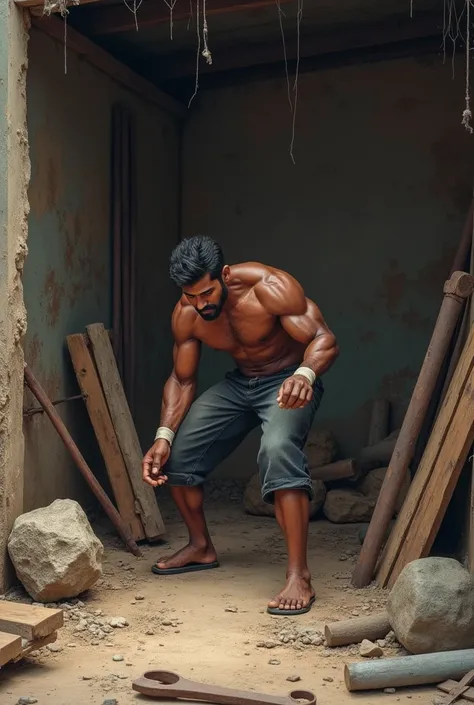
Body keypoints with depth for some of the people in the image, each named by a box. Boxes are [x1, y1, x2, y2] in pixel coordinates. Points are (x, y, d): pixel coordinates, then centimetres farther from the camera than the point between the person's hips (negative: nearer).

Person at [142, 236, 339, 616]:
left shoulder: (269, 287, -28)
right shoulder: (186, 314, -12)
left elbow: (324, 339, -30)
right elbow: (182, 379, -2)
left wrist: (304, 374, -52)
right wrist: (164, 435, -16)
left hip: (288, 381, -6)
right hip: (238, 383, 6)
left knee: (278, 450, -35)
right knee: (176, 454, -1)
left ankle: (299, 577, -32)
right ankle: (202, 547, 24)